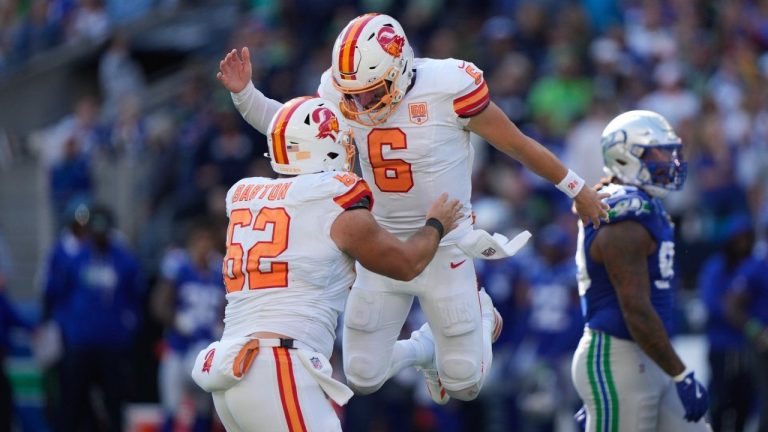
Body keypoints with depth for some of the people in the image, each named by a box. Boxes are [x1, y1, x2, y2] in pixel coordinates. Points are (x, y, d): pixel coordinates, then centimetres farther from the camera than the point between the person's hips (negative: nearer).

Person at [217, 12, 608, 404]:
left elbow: (517, 144, -8)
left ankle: (481, 316, 35)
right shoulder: (340, 95, -7)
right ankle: (426, 346, 34)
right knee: (363, 379, 3)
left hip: (445, 250, -4)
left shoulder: (448, 88, -20)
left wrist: (577, 189, 2)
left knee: (464, 385, 2)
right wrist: (243, 93, -7)